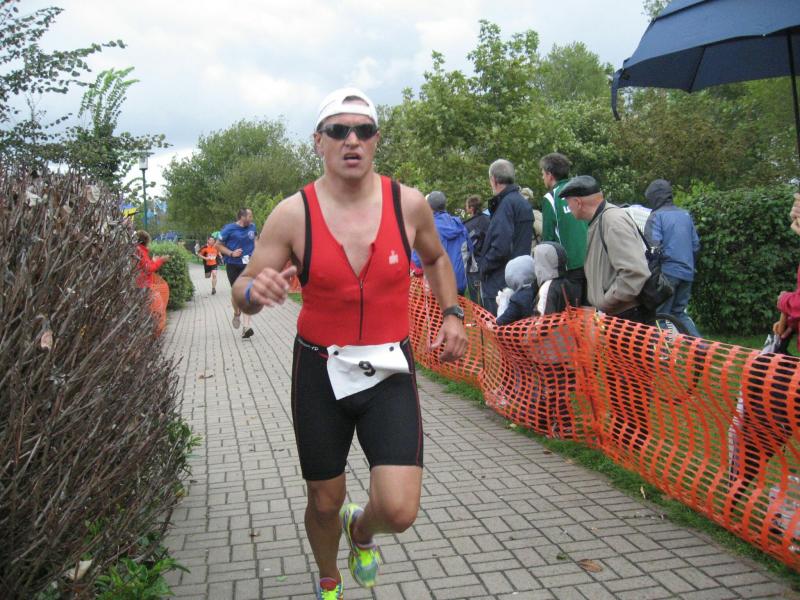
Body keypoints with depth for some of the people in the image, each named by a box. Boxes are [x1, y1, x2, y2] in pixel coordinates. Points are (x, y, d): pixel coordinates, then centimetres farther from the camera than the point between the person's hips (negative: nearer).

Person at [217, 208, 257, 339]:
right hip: (233, 265, -2)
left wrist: (255, 251, 8)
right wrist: (231, 253, -16)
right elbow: (218, 245, -3)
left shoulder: (252, 227, 3)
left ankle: (246, 327, -10)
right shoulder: (229, 229, -10)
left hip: (248, 265, 2)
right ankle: (237, 314, 37)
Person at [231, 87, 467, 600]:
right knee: (325, 503, 14)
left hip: (389, 371, 1)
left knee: (399, 511, -12)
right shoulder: (293, 214, -10)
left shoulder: (409, 204, -5)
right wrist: (254, 290, -28)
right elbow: (244, 292, -5)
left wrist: (452, 313, 2)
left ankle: (361, 529, 29)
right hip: (320, 371, 0)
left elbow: (436, 258, 16)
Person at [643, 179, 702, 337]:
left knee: (661, 314, 3)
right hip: (687, 272, 6)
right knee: (679, 312, 16)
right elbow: (696, 244, 15)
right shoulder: (685, 215, 12)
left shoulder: (656, 216, -8)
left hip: (667, 272, -6)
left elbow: (654, 247, -16)